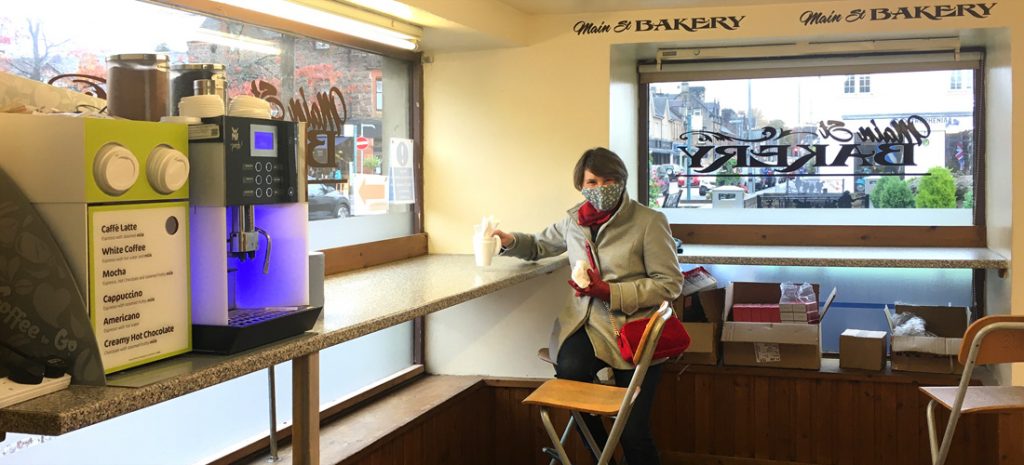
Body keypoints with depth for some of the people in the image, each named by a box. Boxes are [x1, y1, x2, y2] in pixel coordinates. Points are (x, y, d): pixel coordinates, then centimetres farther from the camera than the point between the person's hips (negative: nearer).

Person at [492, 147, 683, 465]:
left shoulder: (649, 221, -5)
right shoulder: (574, 221, 10)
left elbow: (670, 283, -8)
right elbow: (539, 245, 28)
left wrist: (609, 291, -16)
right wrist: (510, 241, 5)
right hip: (587, 323, 4)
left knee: (634, 434, -12)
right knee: (570, 371, -31)